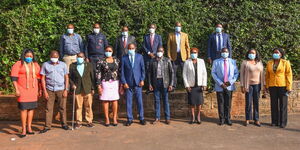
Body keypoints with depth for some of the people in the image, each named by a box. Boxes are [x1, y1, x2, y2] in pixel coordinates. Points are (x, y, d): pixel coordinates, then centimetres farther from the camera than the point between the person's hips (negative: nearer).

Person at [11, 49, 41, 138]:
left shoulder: (36, 65, 11)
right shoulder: (18, 64, -2)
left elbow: (38, 78, 13)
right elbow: (13, 77, -7)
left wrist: (39, 90, 9)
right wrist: (16, 90, -14)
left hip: (33, 90, 4)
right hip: (22, 91, -4)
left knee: (32, 108, 5)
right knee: (23, 108, -4)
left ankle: (29, 128, 15)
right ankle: (24, 129, 3)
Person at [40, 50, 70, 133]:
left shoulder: (63, 65, 6)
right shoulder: (45, 65, 4)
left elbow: (66, 78, 7)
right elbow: (43, 79, 4)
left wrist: (66, 90, -1)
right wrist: (45, 91, -3)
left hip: (61, 89, 0)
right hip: (50, 90, 0)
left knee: (62, 108, 4)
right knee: (49, 108, 1)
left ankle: (64, 124, 17)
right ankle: (47, 126, 7)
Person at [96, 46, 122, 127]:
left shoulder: (117, 61, 7)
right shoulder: (101, 61, -1)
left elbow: (120, 73, 10)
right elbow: (98, 74, -2)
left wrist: (121, 85, 6)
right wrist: (99, 85, -8)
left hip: (115, 83, 2)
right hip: (105, 83, -2)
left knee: (115, 100, 2)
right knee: (105, 101, 1)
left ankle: (115, 118, 11)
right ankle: (107, 119, 11)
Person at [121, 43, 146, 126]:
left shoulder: (139, 56, 6)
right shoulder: (124, 58, 4)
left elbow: (142, 69, 6)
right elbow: (122, 71, 3)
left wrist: (142, 80, -2)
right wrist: (124, 82, -5)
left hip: (137, 82, 0)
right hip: (128, 83, 0)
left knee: (140, 101, 3)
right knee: (128, 101, 3)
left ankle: (141, 118, 13)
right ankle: (129, 119, 12)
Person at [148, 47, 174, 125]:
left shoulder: (167, 60, 1)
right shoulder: (152, 61, 5)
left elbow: (171, 72, 0)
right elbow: (149, 73, 8)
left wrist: (171, 84, -6)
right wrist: (150, 84, 1)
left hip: (165, 82, -1)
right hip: (155, 82, 2)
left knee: (166, 100, 3)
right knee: (157, 100, 6)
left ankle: (167, 118, 11)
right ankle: (157, 118, 15)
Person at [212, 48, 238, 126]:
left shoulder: (233, 62, 9)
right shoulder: (216, 62, 4)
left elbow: (236, 73, 7)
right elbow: (213, 73, 0)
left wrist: (231, 82, -9)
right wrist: (220, 83, -10)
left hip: (229, 86, 1)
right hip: (219, 86, -1)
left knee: (228, 104, 5)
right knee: (221, 103, 3)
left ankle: (227, 119, 14)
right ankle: (222, 119, 12)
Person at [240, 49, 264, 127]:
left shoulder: (259, 62, 10)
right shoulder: (245, 63, 0)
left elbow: (262, 74, 11)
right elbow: (242, 74, -1)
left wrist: (263, 85, 7)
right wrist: (242, 86, -6)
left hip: (257, 85, 3)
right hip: (248, 85, -3)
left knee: (256, 102, 5)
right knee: (248, 103, -1)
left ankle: (256, 120, 13)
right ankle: (247, 119, 11)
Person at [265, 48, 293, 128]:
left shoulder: (285, 63, -2)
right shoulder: (269, 63, 7)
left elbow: (289, 75, -5)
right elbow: (267, 75, 11)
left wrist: (289, 87, -11)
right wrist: (267, 86, 5)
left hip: (283, 86, -3)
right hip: (272, 86, 3)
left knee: (283, 104, 2)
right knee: (274, 104, 6)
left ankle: (283, 122, 10)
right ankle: (275, 121, 15)